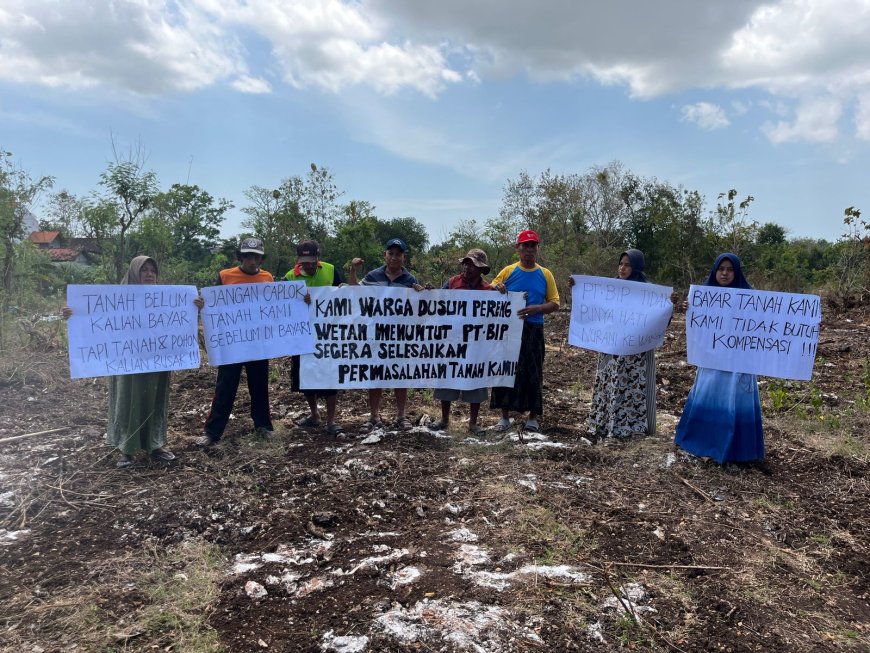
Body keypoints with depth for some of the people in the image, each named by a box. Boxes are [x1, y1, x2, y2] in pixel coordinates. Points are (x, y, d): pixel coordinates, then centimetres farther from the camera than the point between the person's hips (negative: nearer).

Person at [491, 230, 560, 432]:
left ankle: (533, 416, 17)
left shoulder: (545, 274, 5)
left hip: (533, 330, 0)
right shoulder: (508, 271, 3)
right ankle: (505, 416, 16)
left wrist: (536, 308, -14)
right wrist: (495, 289, -15)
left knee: (533, 372, 4)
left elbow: (554, 303, 4)